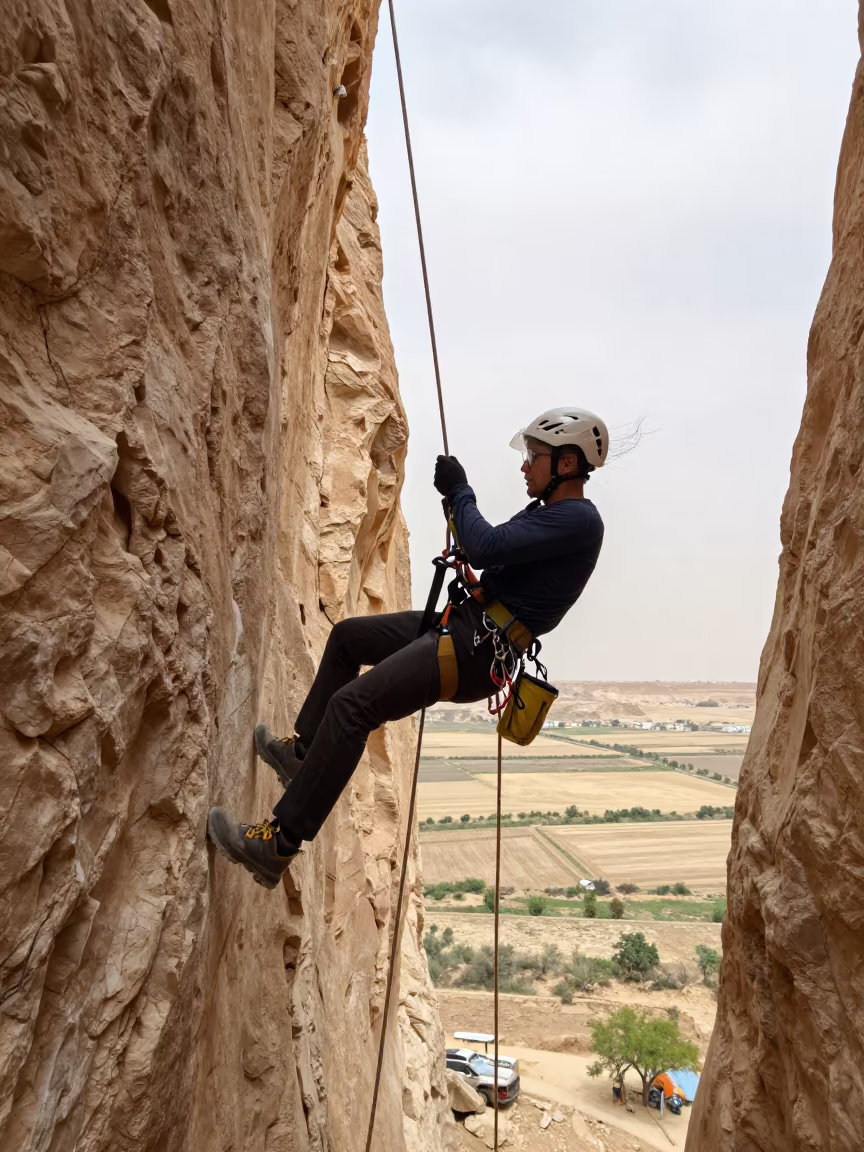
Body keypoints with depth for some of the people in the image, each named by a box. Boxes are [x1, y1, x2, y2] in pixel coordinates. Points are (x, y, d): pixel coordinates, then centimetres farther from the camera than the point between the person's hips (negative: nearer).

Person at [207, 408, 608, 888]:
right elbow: (491, 548, 26)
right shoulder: (548, 512, 17)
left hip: (477, 650, -11)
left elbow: (487, 548, -25)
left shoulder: (579, 519, -15)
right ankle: (304, 750, 28)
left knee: (351, 704, -20)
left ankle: (280, 844, -13)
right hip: (462, 622, 11)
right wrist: (458, 496, 14)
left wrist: (460, 491, -10)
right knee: (348, 635, 19)